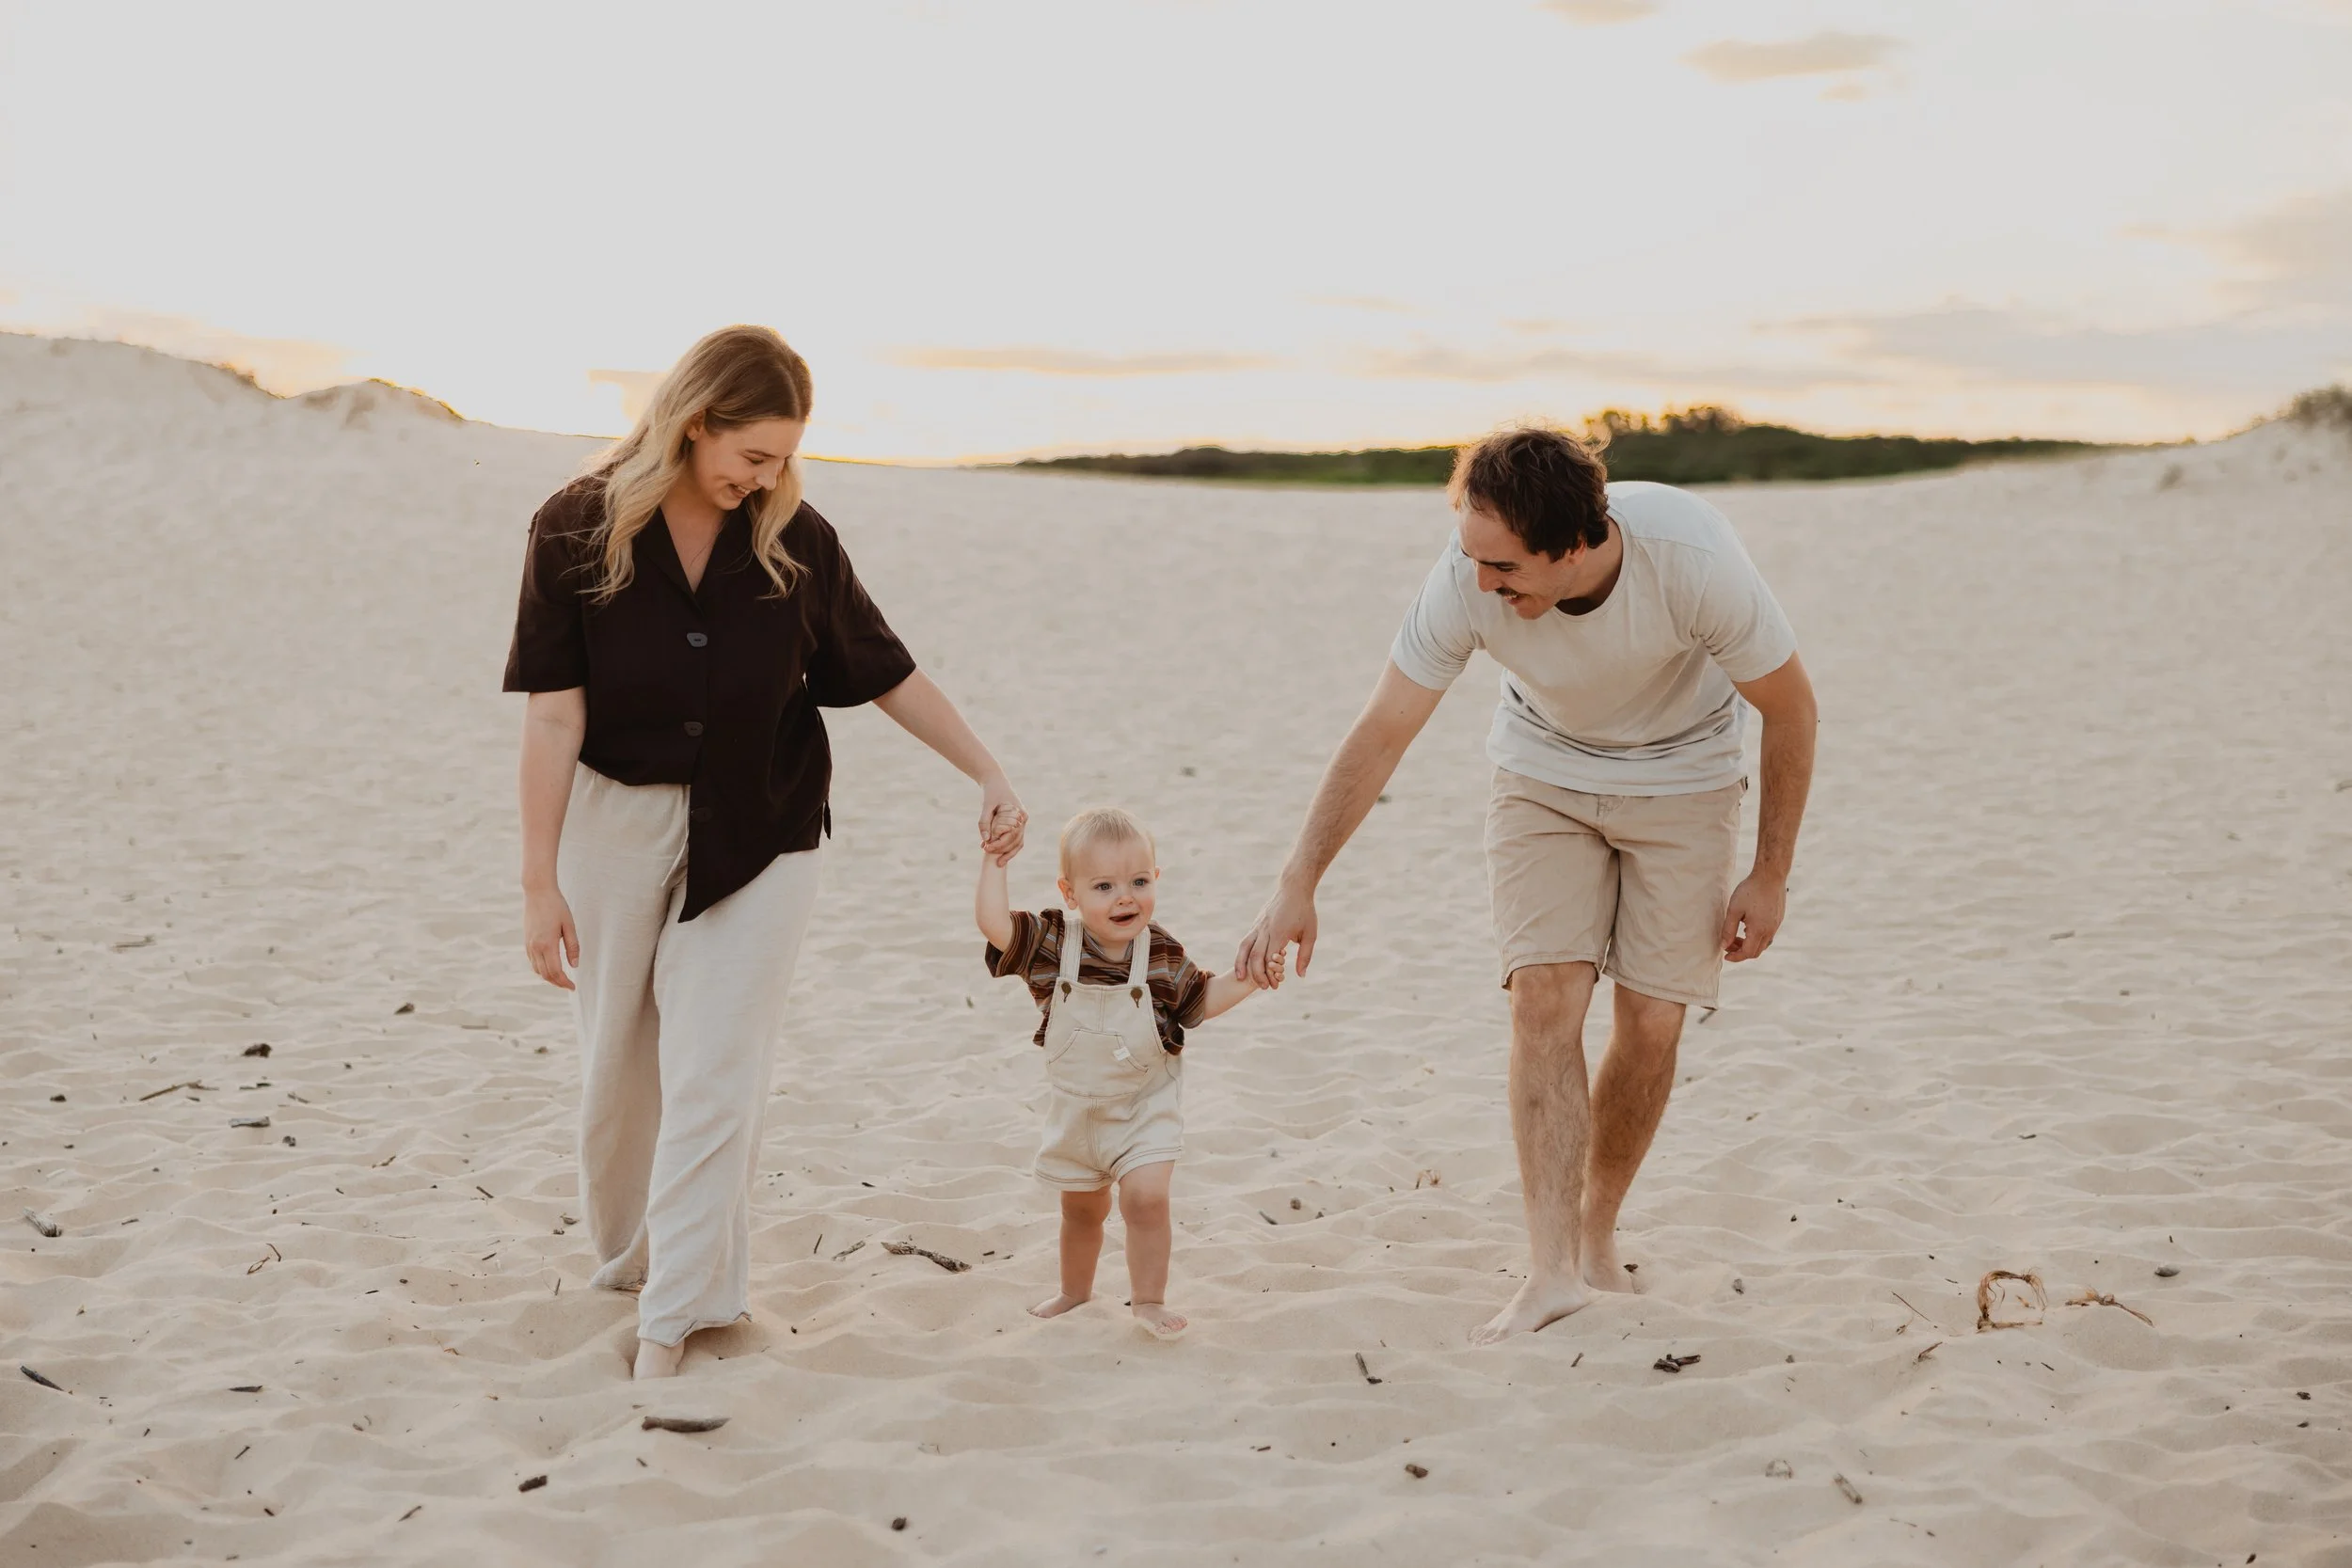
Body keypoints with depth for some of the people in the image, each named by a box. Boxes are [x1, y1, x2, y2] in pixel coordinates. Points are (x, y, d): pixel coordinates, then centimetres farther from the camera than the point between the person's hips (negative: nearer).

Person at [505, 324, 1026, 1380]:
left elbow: (886, 673, 3)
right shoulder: (577, 530, -11)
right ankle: (623, 1261, 33)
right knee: (616, 1064, 11)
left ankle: (675, 1315, 1)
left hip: (756, 837, 0)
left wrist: (991, 779, 0)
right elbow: (554, 712, -12)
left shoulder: (796, 541, -8)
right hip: (617, 819, 0)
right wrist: (539, 881, -13)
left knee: (714, 1077, -6)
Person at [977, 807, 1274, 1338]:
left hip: (1145, 1103, -1)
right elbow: (994, 923, -25)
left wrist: (1244, 980, -11)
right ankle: (1074, 1290, 43)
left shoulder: (1163, 955, -13)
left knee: (1146, 1195, -18)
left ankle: (1148, 1298, 2)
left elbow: (1197, 1001, 3)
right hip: (1075, 1107, 2)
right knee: (1080, 1207, 18)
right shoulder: (1051, 943, -15)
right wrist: (994, 864, -25)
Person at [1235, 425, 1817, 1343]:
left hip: (1681, 780, -1)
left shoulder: (1692, 559, -33)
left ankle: (1597, 1235, 16)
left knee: (1651, 1021, -5)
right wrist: (1297, 886, -21)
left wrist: (1770, 876, -11)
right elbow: (1380, 734, -19)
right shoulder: (1468, 579, -29)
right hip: (1544, 774, 1)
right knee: (1544, 998, -15)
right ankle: (1553, 1269, -15)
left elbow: (1789, 709, -17)